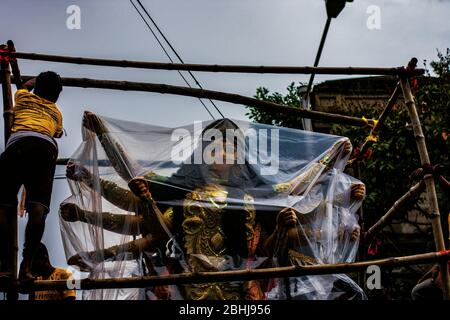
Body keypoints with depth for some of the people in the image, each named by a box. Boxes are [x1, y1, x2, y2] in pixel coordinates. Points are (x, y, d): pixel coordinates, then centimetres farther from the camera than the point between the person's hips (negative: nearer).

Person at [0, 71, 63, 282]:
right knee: (37, 206, -13)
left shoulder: (24, 97, 33)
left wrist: (37, 80, 80)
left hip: (18, 142, -1)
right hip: (47, 147, 1)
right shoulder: (56, 112, 35)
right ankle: (26, 266, -27)